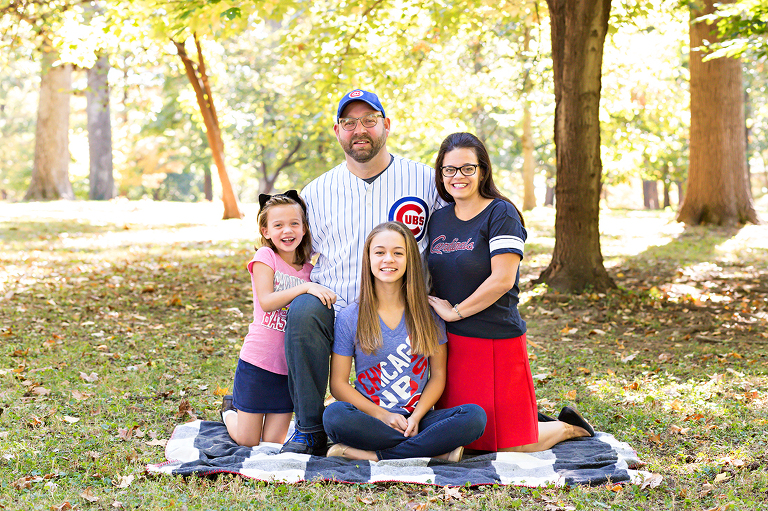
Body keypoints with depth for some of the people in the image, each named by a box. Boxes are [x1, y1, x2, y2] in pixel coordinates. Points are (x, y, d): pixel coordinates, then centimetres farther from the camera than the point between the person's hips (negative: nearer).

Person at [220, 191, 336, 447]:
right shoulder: (265, 257, -6)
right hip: (258, 360, -4)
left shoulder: (309, 270, 7)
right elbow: (266, 301, -20)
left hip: (290, 366, 4)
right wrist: (305, 287, -28)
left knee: (274, 444, 7)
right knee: (247, 442, 6)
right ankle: (230, 409, 37)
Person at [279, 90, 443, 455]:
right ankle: (309, 431, -18)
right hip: (336, 311, 1)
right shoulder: (316, 192, 10)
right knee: (303, 309, -32)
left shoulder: (425, 180, 6)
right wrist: (312, 287, -1)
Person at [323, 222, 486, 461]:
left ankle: (371, 455, -24)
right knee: (334, 414, -34)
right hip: (371, 418, -1)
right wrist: (383, 415, -12)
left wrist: (416, 417, -11)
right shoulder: (350, 318, 2)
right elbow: (338, 383, 0)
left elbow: (438, 376, 7)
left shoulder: (428, 314, 7)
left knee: (474, 416, -26)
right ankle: (433, 449, -26)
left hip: (417, 418, 2)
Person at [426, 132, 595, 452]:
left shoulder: (500, 214, -10)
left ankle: (567, 428, 26)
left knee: (509, 445, -1)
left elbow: (502, 279, -19)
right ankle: (535, 423, 32)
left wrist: (455, 311, -13)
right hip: (449, 342, 7)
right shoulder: (439, 218, 11)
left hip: (495, 341, -7)